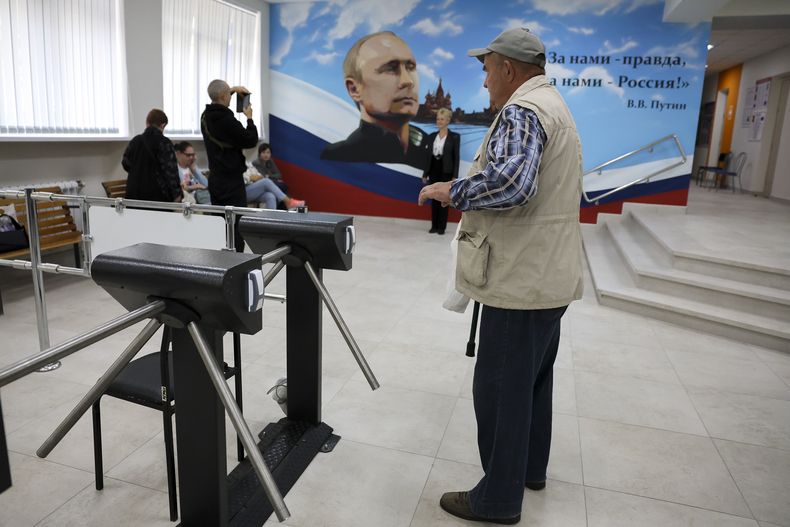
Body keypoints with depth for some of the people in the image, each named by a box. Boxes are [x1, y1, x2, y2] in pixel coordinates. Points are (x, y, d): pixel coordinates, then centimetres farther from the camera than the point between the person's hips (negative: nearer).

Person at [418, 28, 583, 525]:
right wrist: (472, 204, 20)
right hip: (549, 274, 11)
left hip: (522, 279, -10)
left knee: (500, 389, 1)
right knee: (533, 379, 21)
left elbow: (509, 183, -32)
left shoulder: (522, 110, -15)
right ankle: (531, 468, 37)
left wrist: (450, 191, -17)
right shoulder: (555, 106, 18)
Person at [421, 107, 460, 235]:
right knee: (434, 199, 7)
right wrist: (425, 173, 7)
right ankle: (434, 226, 14)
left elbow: (456, 157, -5)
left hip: (446, 171, -4)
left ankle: (442, 227, 8)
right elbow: (427, 155, 10)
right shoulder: (431, 136, 9)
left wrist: (455, 176, -11)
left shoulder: (454, 137, -2)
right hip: (434, 170, 4)